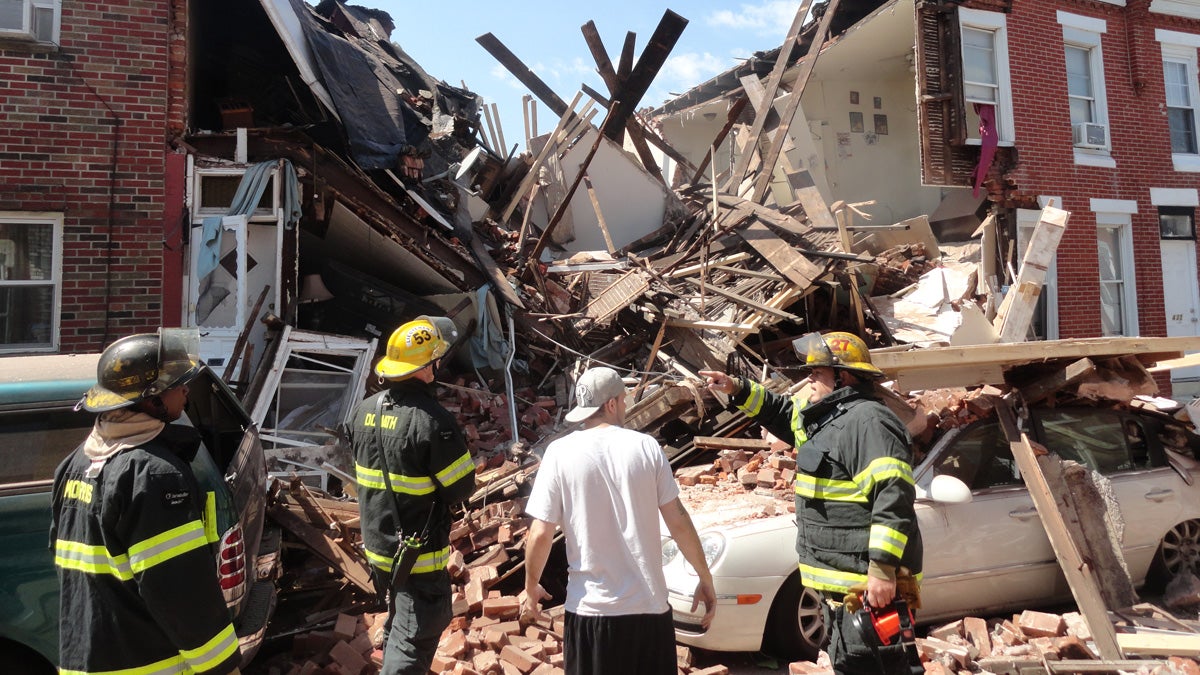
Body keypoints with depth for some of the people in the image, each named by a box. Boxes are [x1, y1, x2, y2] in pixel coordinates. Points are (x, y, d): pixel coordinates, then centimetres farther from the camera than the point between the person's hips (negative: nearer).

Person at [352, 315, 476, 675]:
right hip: (417, 554, -8)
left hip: (377, 545, 8)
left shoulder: (365, 410, -1)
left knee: (399, 624, 29)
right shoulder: (432, 420, -25)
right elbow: (462, 487, -17)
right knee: (413, 643, 2)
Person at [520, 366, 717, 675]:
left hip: (590, 607, -1)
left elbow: (541, 534, -8)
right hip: (649, 605, 1)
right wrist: (705, 579, 9)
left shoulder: (560, 453, -7)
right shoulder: (646, 447, -4)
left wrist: (531, 588, 9)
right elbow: (679, 521, -3)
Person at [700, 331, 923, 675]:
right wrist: (738, 390, 23)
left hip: (869, 583, -11)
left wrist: (883, 568, -29)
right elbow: (784, 413, 33)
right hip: (843, 579, 11)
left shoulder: (867, 420, -18)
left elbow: (893, 495, -26)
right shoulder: (829, 416, 16)